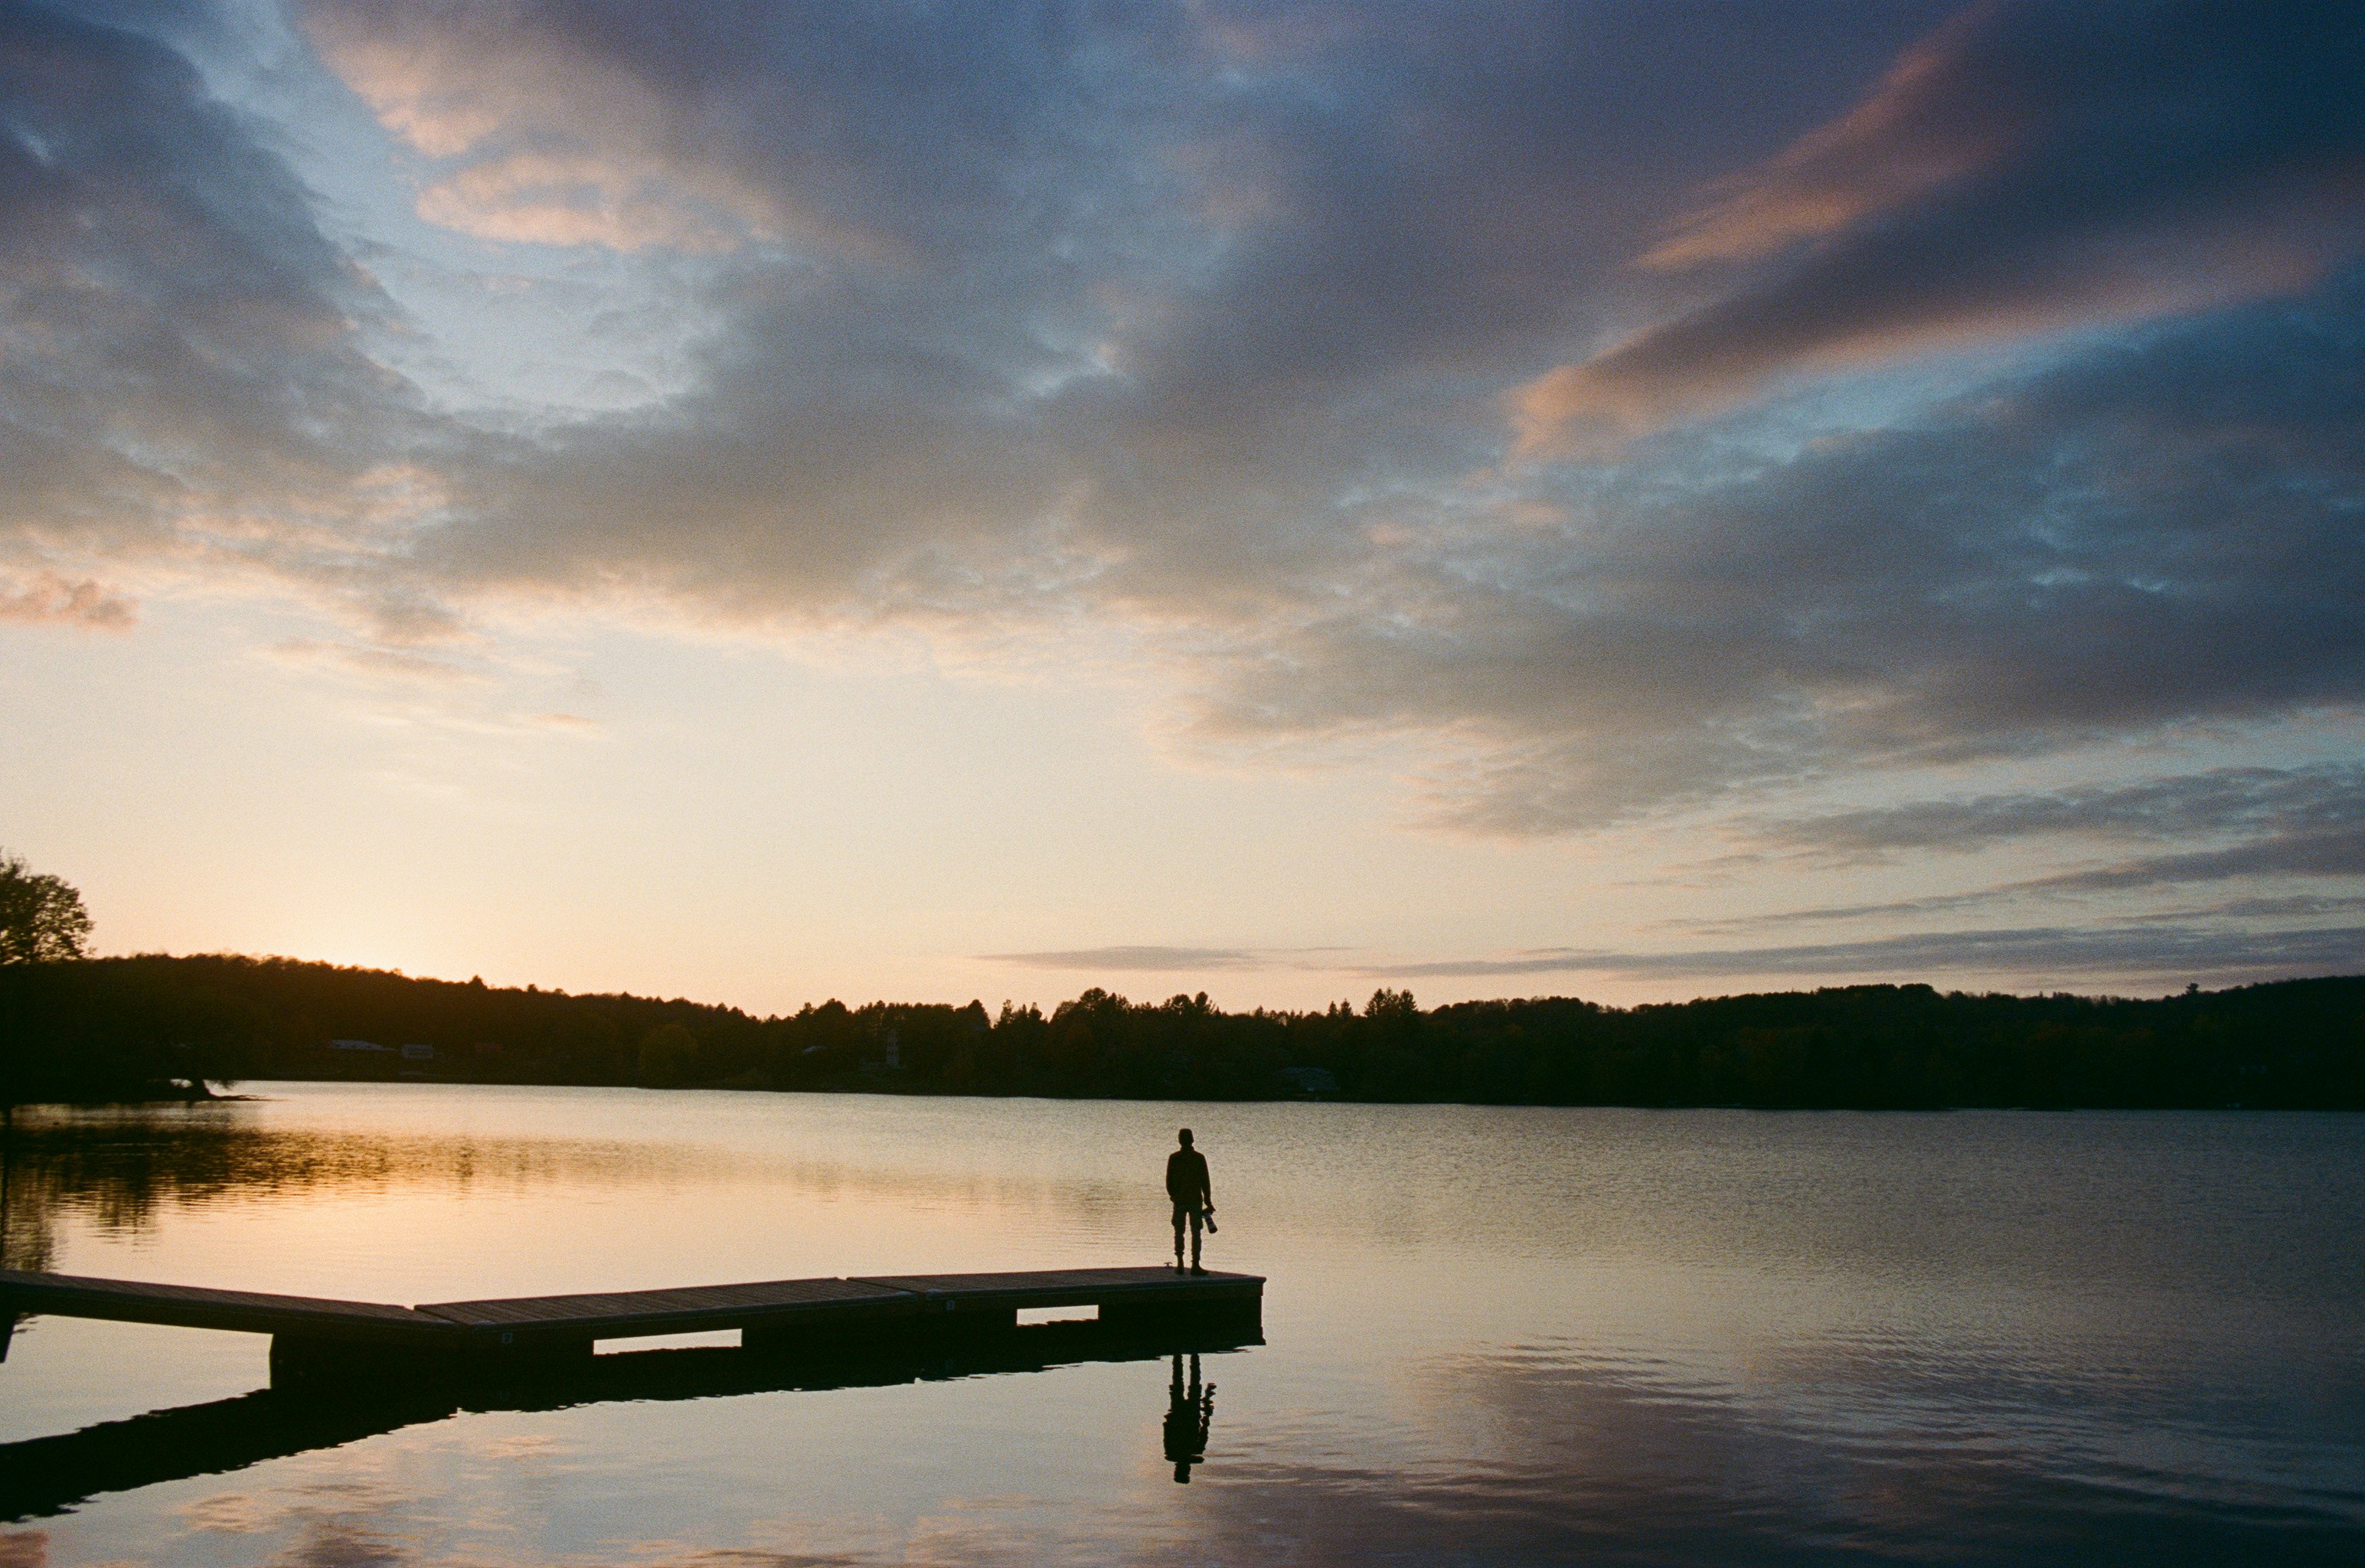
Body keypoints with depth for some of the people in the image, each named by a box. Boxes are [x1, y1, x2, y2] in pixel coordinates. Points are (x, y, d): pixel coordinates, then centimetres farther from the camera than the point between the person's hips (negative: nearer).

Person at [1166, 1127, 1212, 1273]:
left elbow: (1169, 1181, 2)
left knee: (1179, 1232, 9)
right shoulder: (1199, 1158, -4)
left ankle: (1180, 1264, 8)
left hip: (1179, 1200, 2)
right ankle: (1195, 1265, -3)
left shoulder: (1173, 1158, 0)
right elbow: (1205, 1182, -3)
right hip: (1195, 1200, -2)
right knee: (1195, 1233, 0)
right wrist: (1208, 1200, 4)